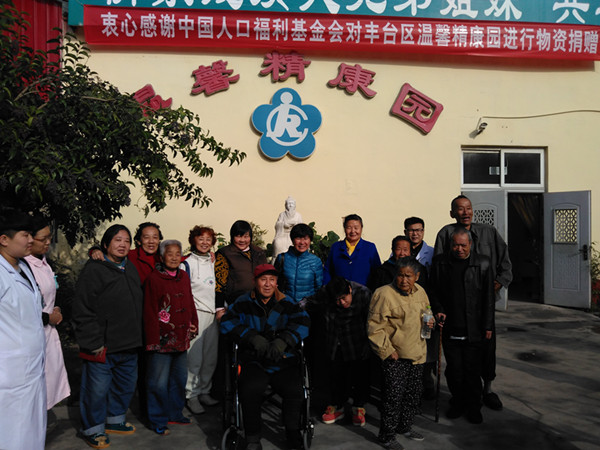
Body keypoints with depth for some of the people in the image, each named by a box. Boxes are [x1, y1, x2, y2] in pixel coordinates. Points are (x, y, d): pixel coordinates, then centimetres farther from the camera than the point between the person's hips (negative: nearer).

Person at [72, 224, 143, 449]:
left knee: (126, 385, 18)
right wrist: (93, 343, -17)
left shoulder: (131, 268, 12)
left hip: (129, 346, 8)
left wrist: (136, 337, 14)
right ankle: (93, 429, 21)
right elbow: (83, 310, -15)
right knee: (97, 388, 2)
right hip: (103, 346, -7)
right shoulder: (94, 269, -11)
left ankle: (115, 419, 38)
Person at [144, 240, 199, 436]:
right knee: (159, 382, -1)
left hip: (181, 338, 7)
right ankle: (158, 421, 14)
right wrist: (153, 339, -14)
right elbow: (149, 311, -11)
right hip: (162, 339, -6)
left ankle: (175, 413, 33)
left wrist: (193, 324, 11)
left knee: (180, 378, 17)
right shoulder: (153, 279, -9)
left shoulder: (184, 276, 9)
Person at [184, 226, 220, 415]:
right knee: (194, 358, -6)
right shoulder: (187, 263, -3)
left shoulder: (214, 262, 14)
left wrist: (221, 309, 12)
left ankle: (205, 391, 22)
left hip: (213, 315, 6)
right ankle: (191, 396, 6)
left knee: (211, 357, 9)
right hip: (195, 314, -5)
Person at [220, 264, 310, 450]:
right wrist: (254, 338, -14)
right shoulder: (244, 302, 8)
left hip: (283, 360, 1)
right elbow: (227, 323, -3)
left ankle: (293, 434, 2)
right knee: (250, 390, -28)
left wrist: (282, 341, -17)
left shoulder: (286, 303, 11)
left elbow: (303, 322, -1)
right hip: (255, 361, -1)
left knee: (294, 389, -24)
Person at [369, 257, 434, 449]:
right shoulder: (384, 294, -16)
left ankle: (405, 426, 38)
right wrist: (387, 351, -14)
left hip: (417, 353, 7)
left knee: (413, 393, 17)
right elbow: (374, 328, -14)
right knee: (394, 396, -3)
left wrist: (430, 321, 3)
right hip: (395, 356, -7)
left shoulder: (420, 292, 6)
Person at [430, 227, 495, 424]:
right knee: (454, 370, 7)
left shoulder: (483, 263, 1)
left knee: (472, 370, 6)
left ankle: (473, 408, 23)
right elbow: (434, 292, 11)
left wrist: (488, 326, 0)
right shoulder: (440, 262, 4)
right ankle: (458, 403, 27)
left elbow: (488, 297, 2)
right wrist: (438, 310, -6)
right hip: (449, 328, 1)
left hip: (474, 330, -1)